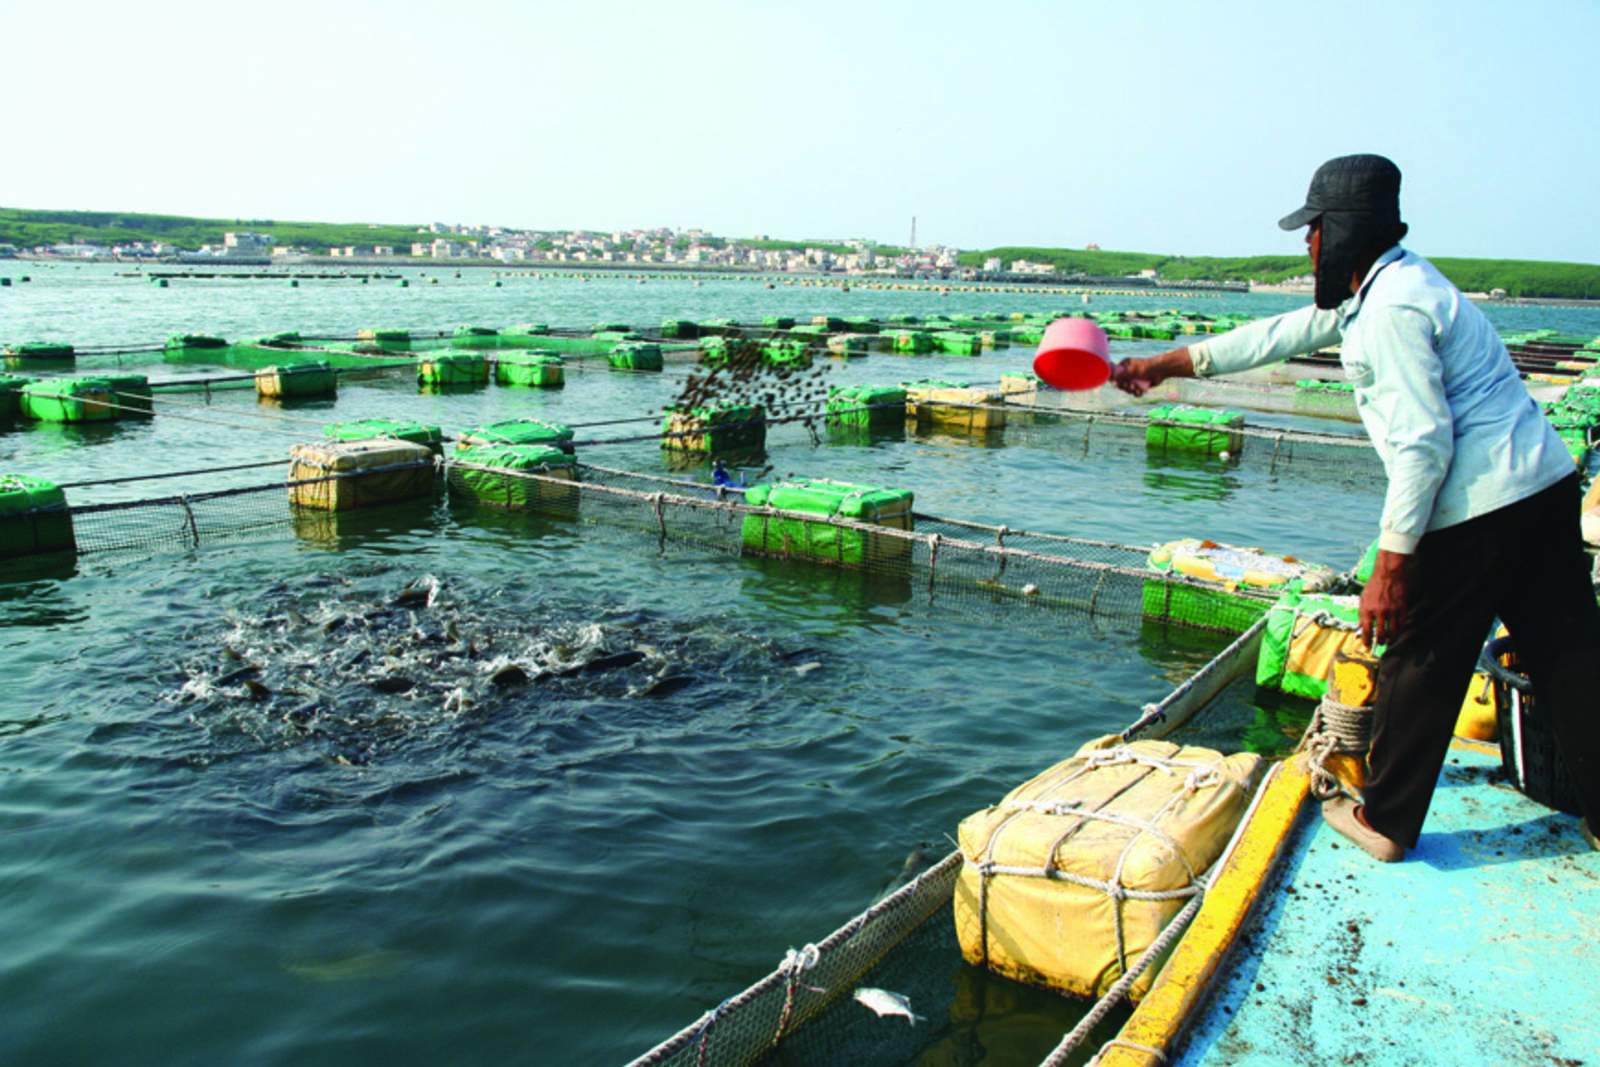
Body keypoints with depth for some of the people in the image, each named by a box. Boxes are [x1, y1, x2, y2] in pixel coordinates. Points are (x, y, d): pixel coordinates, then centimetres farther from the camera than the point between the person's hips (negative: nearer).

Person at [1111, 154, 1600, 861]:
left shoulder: (1392, 309, -16)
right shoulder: (1377, 292, 16)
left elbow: (1424, 443, -22)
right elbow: (1279, 335, 24)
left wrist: (1391, 565, -19)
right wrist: (1164, 365, 27)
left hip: (1477, 508, -10)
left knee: (1419, 665, 4)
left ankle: (1385, 820, 19)